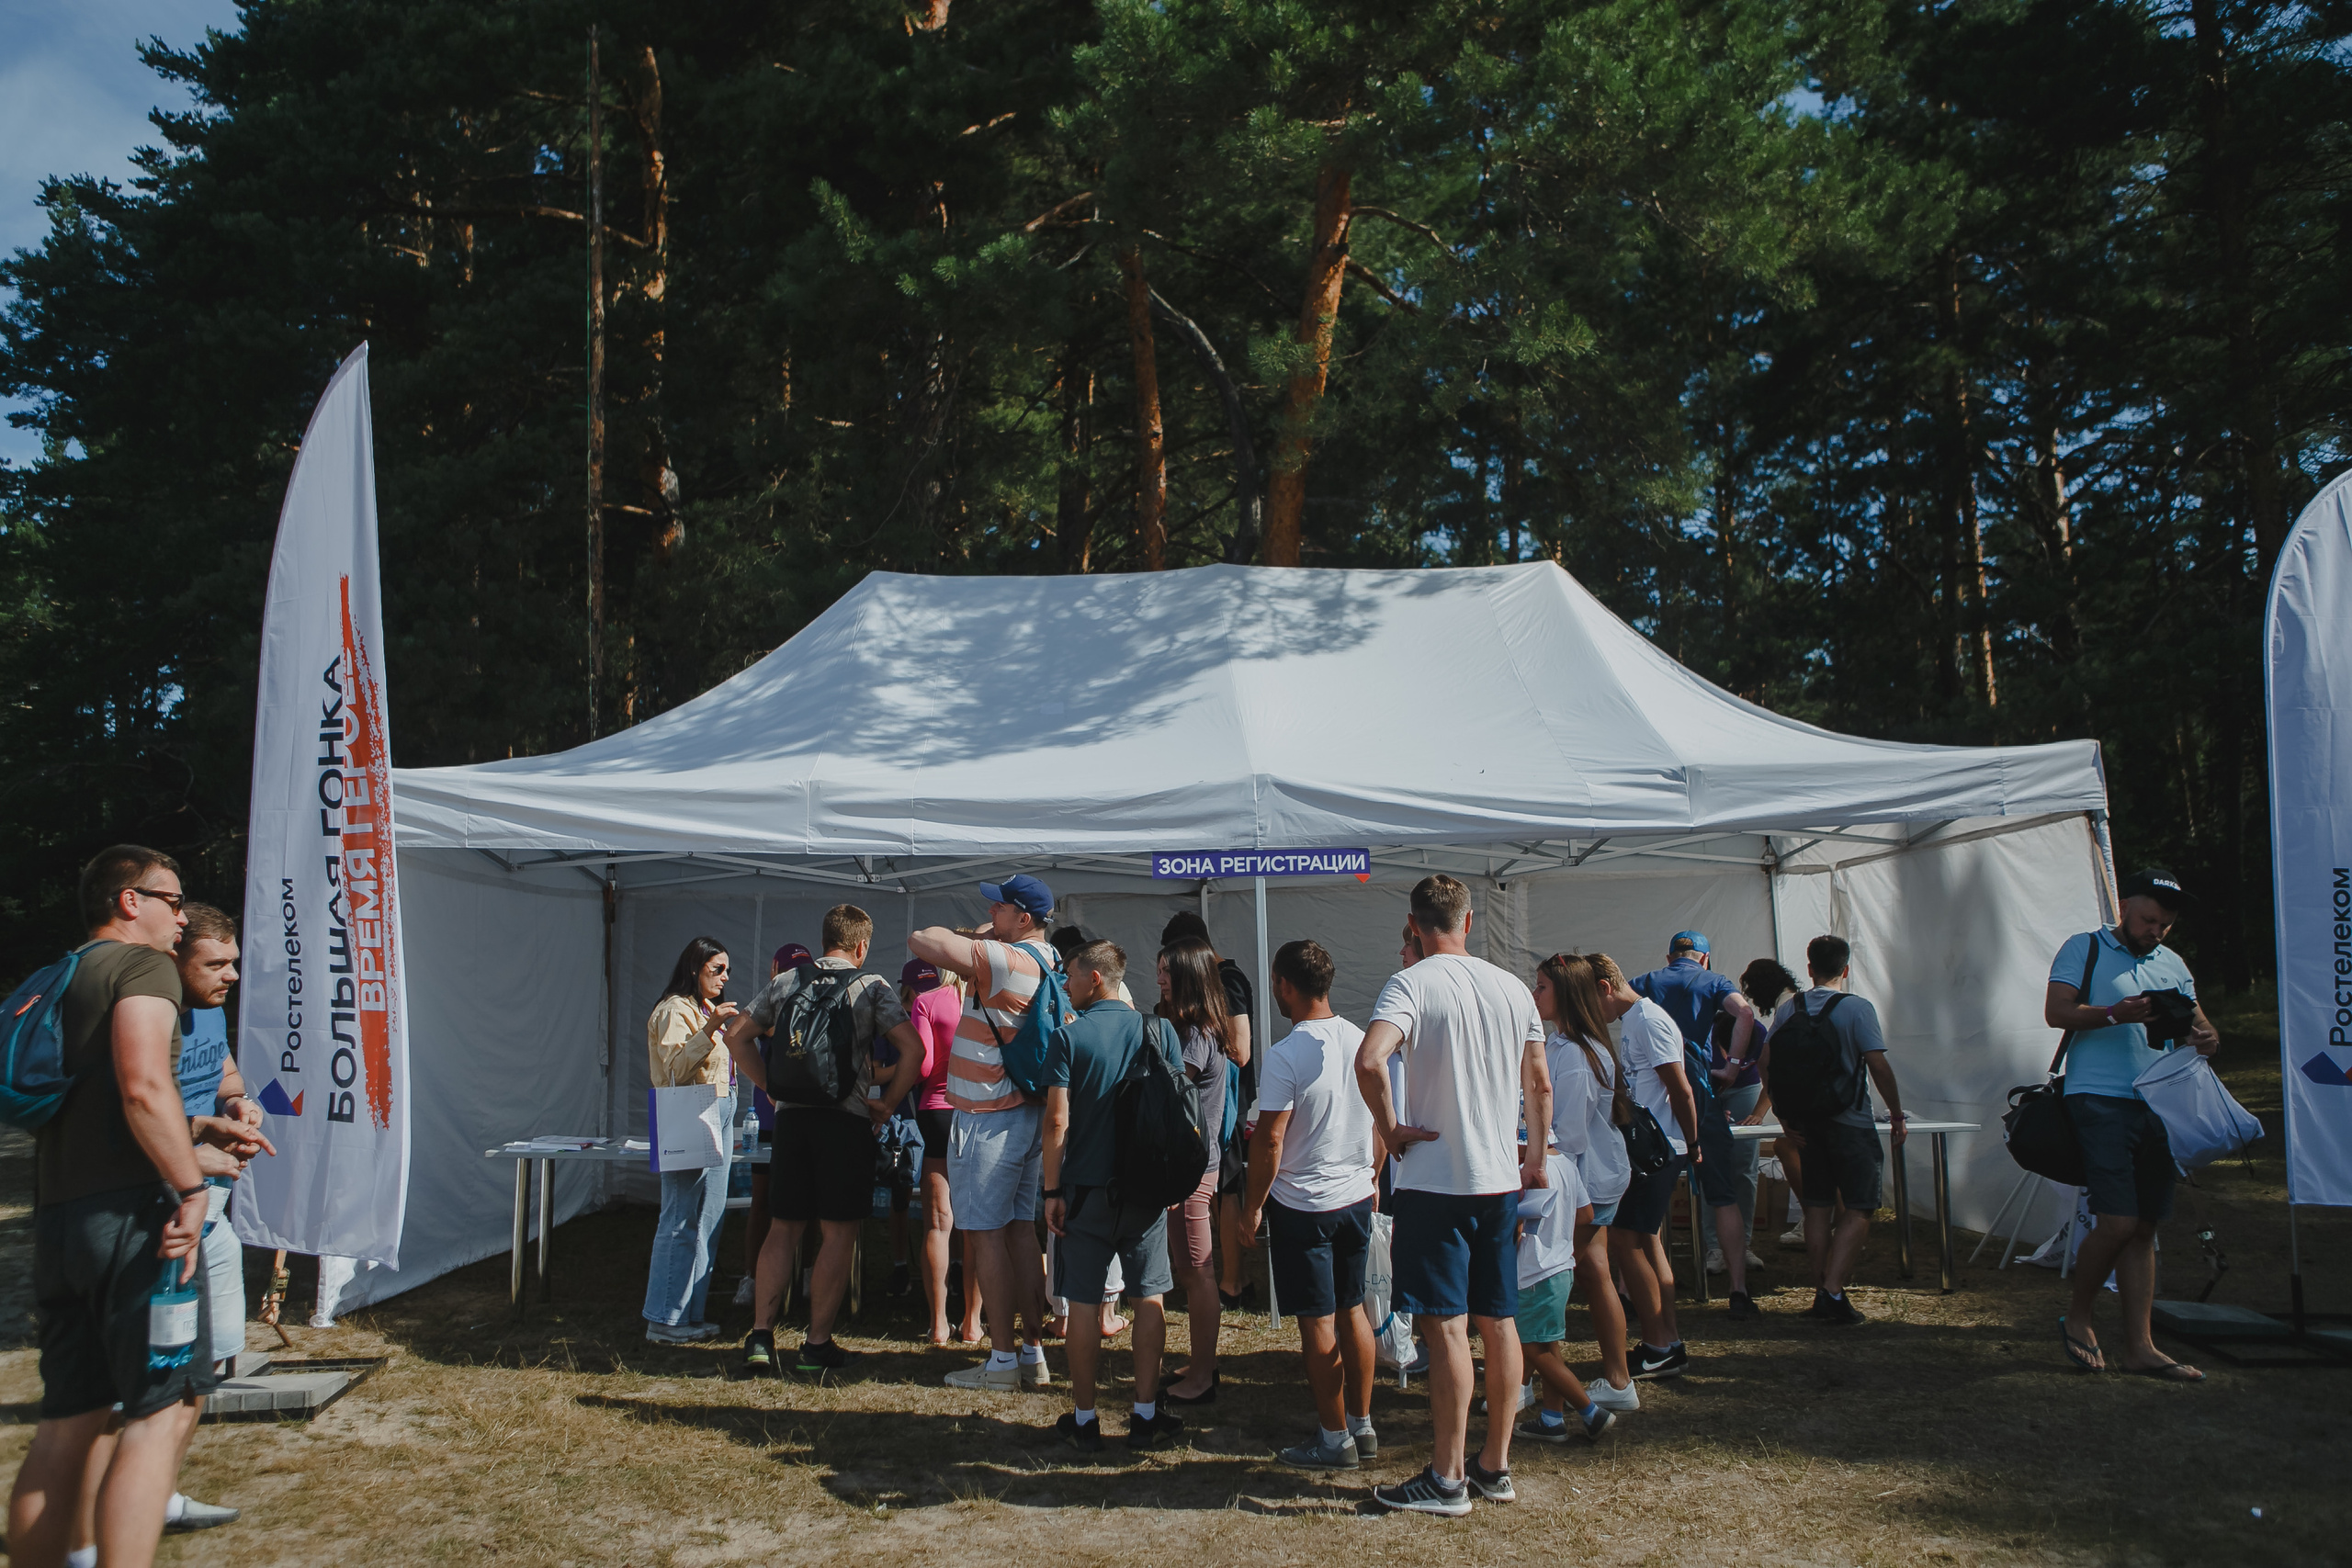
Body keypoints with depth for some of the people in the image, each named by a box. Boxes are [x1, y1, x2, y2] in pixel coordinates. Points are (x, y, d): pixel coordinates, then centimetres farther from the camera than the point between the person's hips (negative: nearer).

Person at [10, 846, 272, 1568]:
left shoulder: (56, 985, 21)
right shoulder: (143, 966, -6)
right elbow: (144, 1088, -21)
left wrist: (199, 1128, 20)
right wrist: (191, 1185, -19)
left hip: (56, 1217, 9)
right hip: (128, 1210, -9)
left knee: (70, 1418, 13)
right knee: (164, 1406, -5)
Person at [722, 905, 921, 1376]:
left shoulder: (785, 982, 10)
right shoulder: (872, 987, -1)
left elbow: (736, 1036, 13)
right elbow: (912, 1047, -11)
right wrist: (887, 1104, -1)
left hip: (790, 1115, 4)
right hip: (846, 1116, -4)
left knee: (783, 1227, 12)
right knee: (838, 1232, 3)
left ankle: (760, 1335, 10)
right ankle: (816, 1345, 6)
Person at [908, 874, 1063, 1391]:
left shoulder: (1003, 959, -20)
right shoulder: (1049, 963, 7)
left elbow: (922, 942, -23)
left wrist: (967, 935, -5)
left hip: (988, 1118, -9)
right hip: (1028, 1113, 9)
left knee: (987, 1233, -1)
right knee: (1022, 1230, 12)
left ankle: (1002, 1360, 5)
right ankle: (1033, 1353, 17)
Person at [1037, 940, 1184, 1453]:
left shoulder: (1067, 1035, -8)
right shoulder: (1159, 1031, 2)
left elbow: (1057, 1121, -11)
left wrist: (1052, 1190, -4)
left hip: (1086, 1188, -2)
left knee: (1084, 1304, 7)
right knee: (1150, 1298, 10)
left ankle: (1084, 1421, 15)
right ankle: (1146, 1415, 15)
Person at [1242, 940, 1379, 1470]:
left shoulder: (1284, 1056, -19)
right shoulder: (1363, 1042, 0)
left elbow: (1270, 1140, -18)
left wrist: (1252, 1205, -6)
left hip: (1302, 1204, -6)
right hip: (1358, 1198, 7)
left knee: (1317, 1322, 4)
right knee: (1352, 1310, 17)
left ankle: (1334, 1439, 14)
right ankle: (1363, 1426, 26)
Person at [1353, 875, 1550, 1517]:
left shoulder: (1412, 984, -12)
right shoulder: (1512, 987, 6)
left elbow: (1369, 1061, -29)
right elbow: (1540, 1084, 13)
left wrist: (1389, 1127, -14)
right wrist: (1537, 1158, 24)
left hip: (1435, 1179, -6)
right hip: (1500, 1178, 6)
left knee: (1447, 1325, -1)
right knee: (1498, 1321, 12)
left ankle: (1448, 1479, 7)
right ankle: (1496, 1465, 23)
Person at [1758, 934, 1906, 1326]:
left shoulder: (1789, 1008, 3)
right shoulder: (1857, 1008, -10)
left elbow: (1767, 1062, 1)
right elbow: (1879, 1065, -14)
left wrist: (1786, 1116, 7)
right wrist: (1896, 1114, -3)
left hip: (1806, 1122, 5)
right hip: (1851, 1123, -5)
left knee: (1818, 1208, 11)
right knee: (1858, 1209, 1)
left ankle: (1821, 1293, 14)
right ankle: (1832, 1291, -10)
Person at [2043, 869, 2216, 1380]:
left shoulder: (2173, 965, 20)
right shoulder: (2085, 949, 3)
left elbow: (2198, 1023, 18)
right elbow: (2057, 1012, -7)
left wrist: (2205, 1037, -6)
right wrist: (2115, 1014, -22)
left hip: (2158, 1106, 6)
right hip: (2101, 1101, -6)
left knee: (2144, 1228, 7)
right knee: (2117, 1221, -13)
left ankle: (2138, 1346, 12)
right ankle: (2077, 1318, 8)